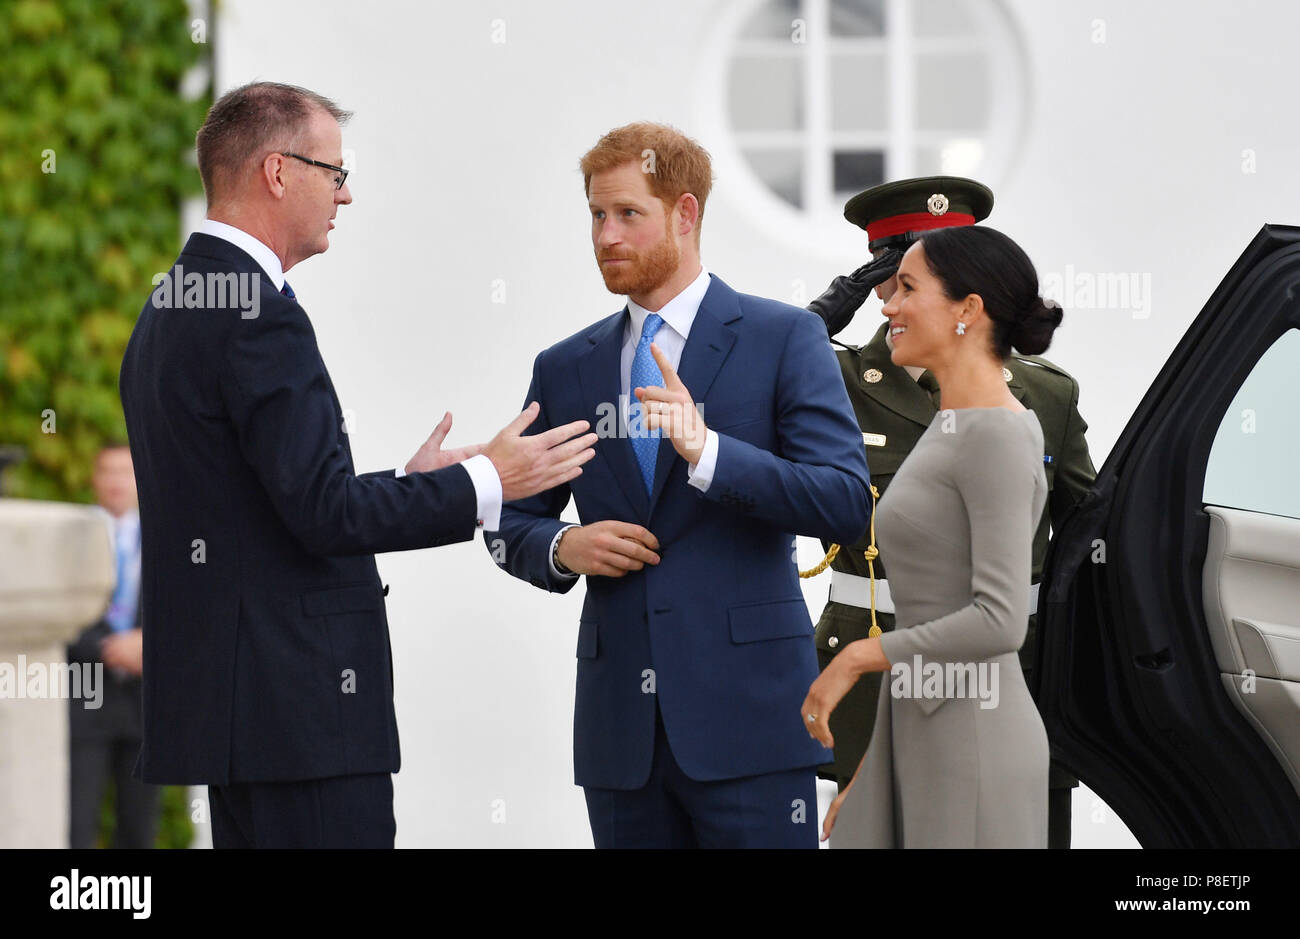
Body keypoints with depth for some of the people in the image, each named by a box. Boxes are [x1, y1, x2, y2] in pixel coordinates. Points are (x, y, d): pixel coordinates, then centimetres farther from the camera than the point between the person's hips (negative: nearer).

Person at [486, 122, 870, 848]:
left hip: (746, 711, -4)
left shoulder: (784, 338, 1)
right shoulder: (565, 370, 14)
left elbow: (846, 503, -9)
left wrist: (708, 452, -21)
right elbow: (513, 525, 21)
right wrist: (562, 548, -3)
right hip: (621, 728, 4)